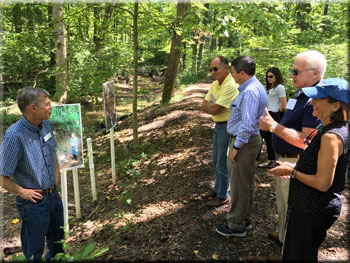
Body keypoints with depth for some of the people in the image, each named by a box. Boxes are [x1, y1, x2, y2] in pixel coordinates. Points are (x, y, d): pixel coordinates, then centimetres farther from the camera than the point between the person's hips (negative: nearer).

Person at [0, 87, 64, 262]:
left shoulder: (46, 124, -3)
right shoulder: (14, 136, -26)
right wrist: (23, 192, -16)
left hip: (54, 194, 7)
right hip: (34, 202, -7)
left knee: (57, 240, 30)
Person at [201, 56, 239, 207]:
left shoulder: (231, 86, -22)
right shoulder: (214, 85, 9)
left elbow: (213, 109, -25)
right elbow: (204, 106, 5)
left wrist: (209, 105, -4)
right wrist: (213, 106, -15)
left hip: (227, 128, -9)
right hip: (218, 126, 9)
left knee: (222, 164, 1)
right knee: (216, 161, 20)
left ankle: (223, 197, 18)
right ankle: (217, 189, 38)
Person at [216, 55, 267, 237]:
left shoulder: (250, 91, -22)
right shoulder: (254, 87, 11)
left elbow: (247, 124, -27)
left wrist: (236, 147, -20)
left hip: (244, 142, -11)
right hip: (251, 140, 11)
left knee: (239, 185, 2)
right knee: (246, 183, 20)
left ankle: (236, 226, 18)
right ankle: (244, 219, 37)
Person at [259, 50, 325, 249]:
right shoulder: (300, 94, 8)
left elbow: (306, 141, -31)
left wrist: (274, 126, -28)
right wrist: (271, 126, 8)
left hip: (297, 164, -10)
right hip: (285, 159, 10)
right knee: (282, 202, 25)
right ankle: (283, 236, 47)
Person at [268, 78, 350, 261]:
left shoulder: (331, 137, -27)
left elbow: (322, 183, -27)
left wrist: (291, 171, -15)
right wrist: (293, 168, 6)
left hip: (313, 210, -10)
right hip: (310, 205, 10)